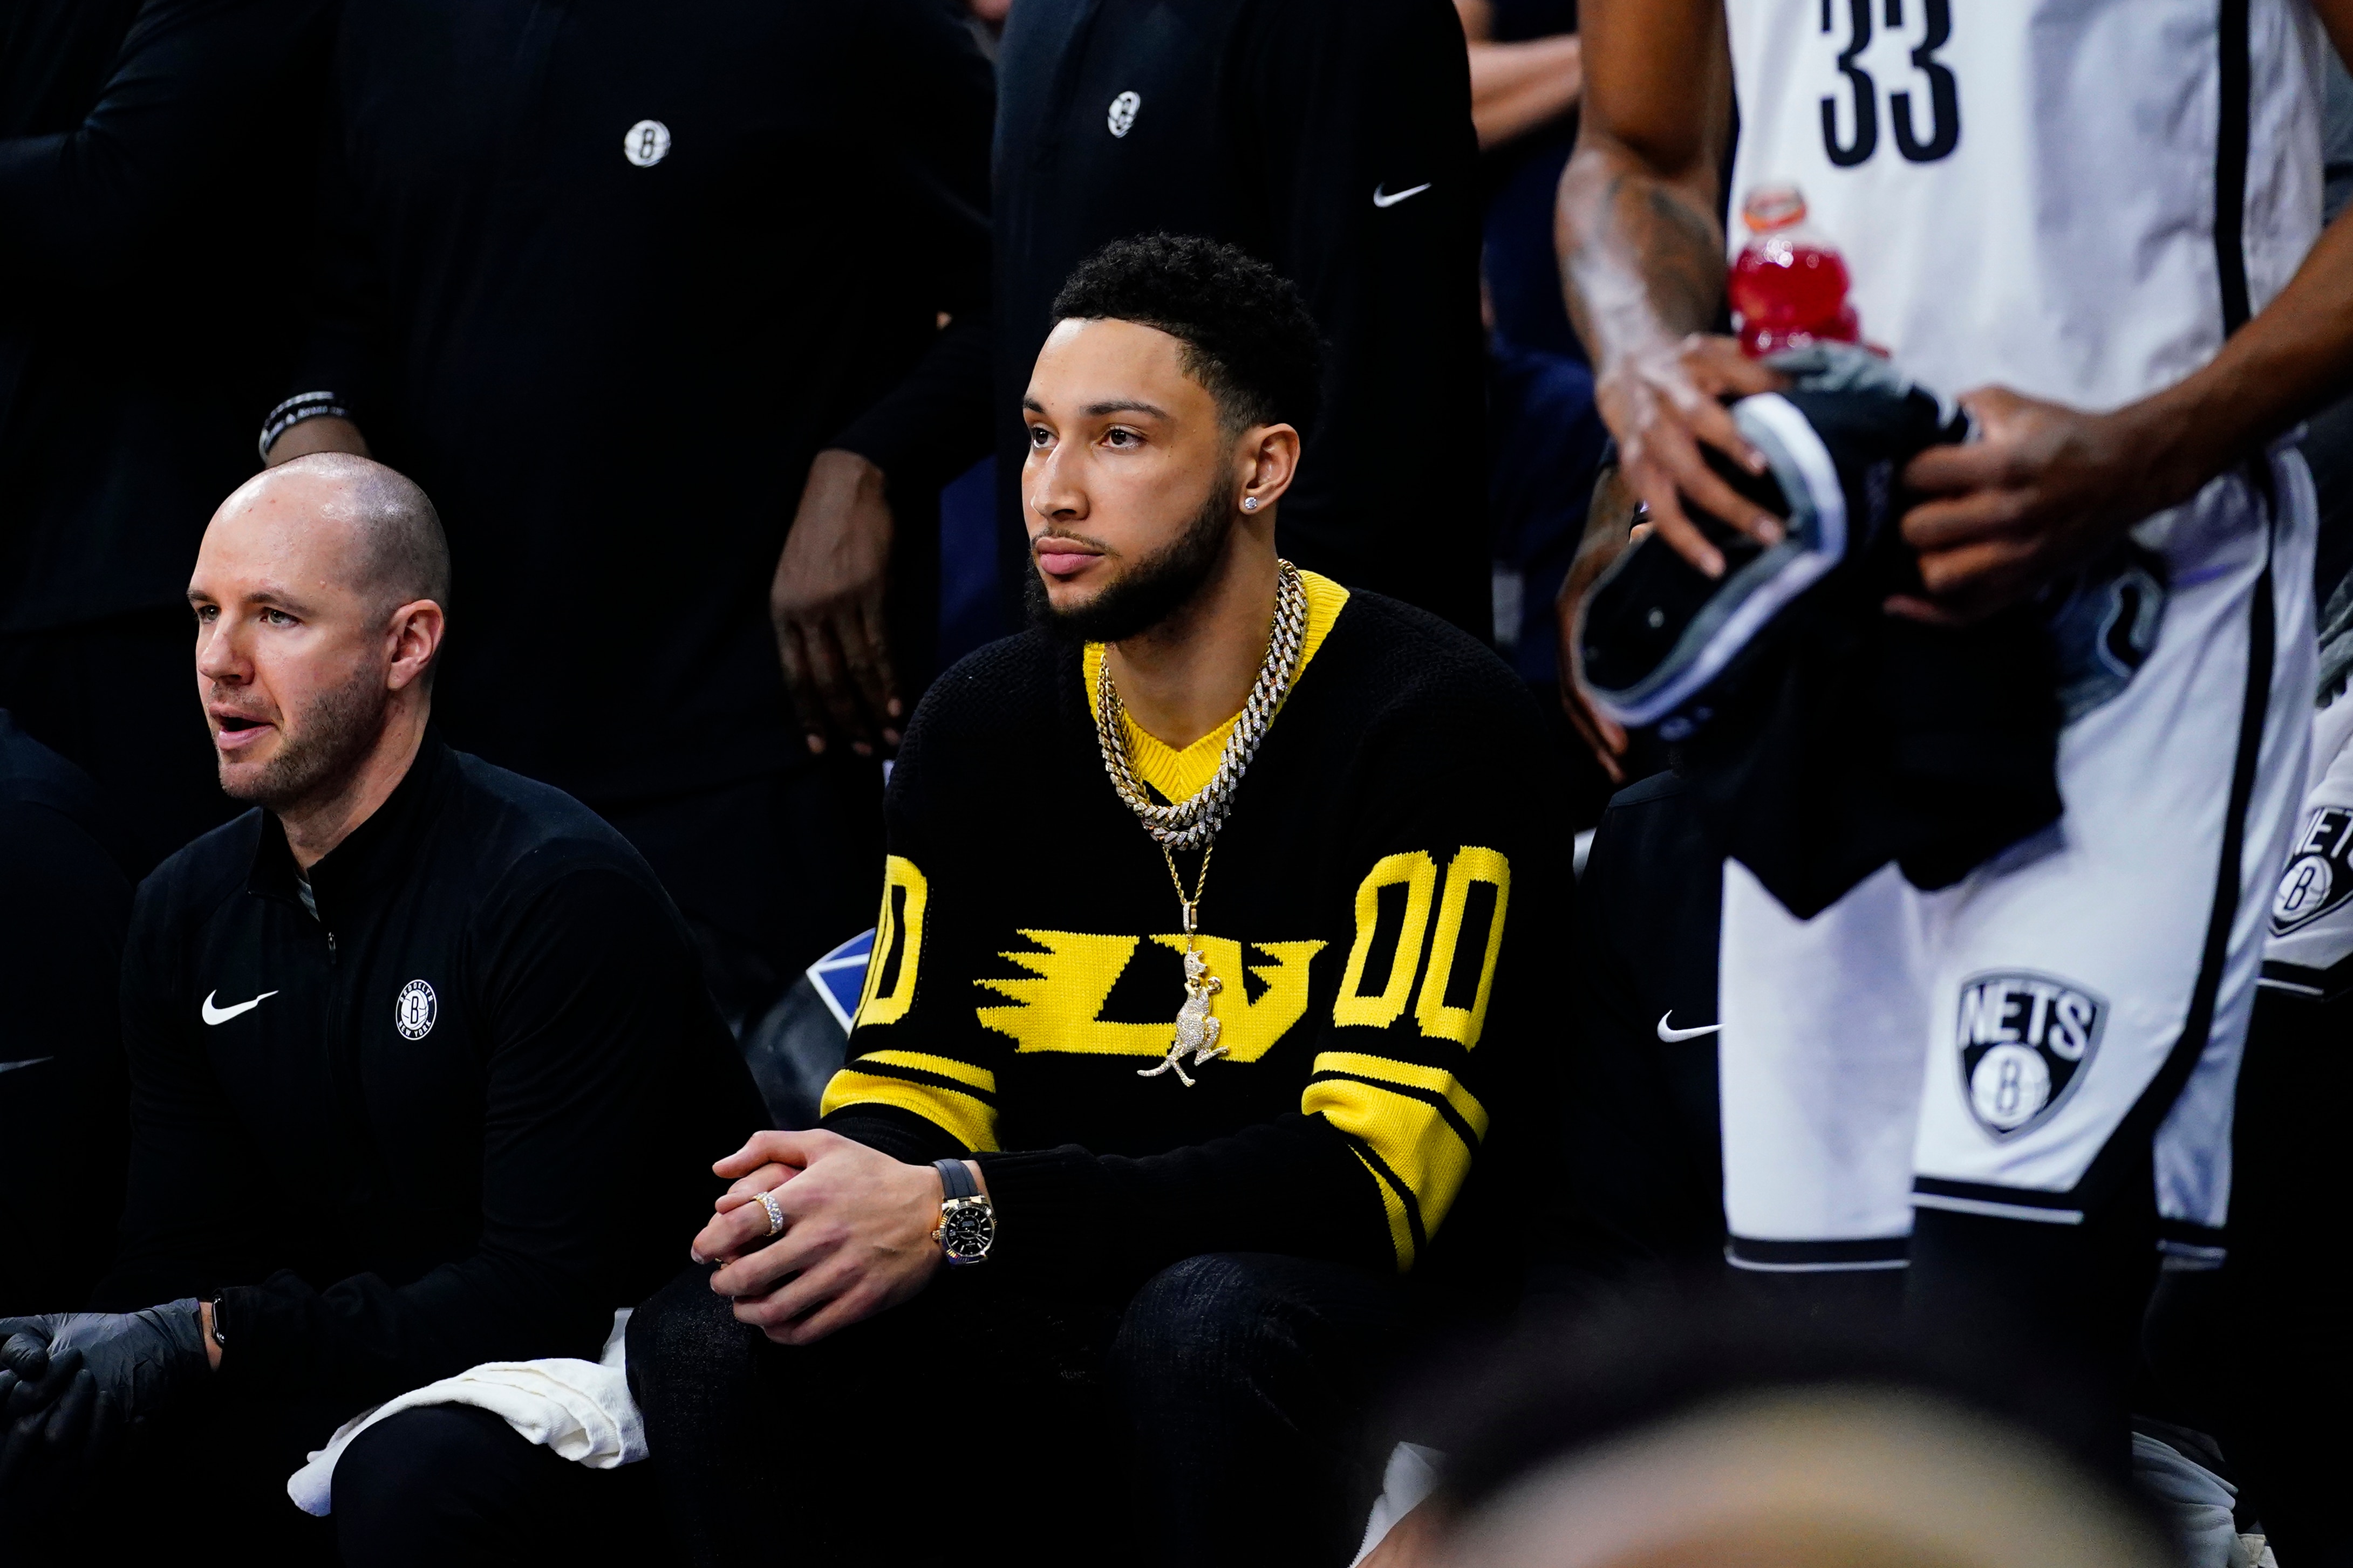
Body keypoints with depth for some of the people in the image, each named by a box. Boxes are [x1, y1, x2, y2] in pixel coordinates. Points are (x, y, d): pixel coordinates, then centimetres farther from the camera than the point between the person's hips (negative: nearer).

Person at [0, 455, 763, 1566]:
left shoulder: (562, 892, -17)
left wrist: (214, 1339, -28)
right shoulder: (187, 912, 7)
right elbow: (178, 1258, 6)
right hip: (352, 1382, 6)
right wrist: (92, 1358, -19)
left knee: (417, 1476, -37)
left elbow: (549, 1296, -22)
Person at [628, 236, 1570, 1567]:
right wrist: (843, 1191, -17)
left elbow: (1376, 1170, -19)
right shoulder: (989, 722, 8)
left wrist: (962, 1213, -27)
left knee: (1202, 1321, -39)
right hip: (1060, 1328, 5)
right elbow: (912, 1077, 11)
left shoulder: (1431, 723, -12)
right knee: (708, 1335, -22)